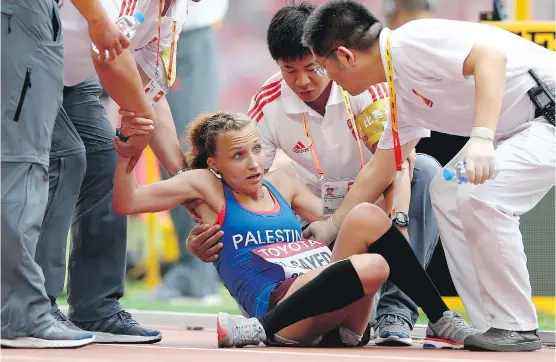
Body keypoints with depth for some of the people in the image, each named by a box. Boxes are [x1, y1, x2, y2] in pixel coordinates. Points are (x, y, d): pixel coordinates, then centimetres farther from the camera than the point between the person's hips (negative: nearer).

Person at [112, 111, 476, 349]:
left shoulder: (282, 184, 23)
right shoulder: (208, 187, 7)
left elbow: (333, 224, 23)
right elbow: (127, 203, -1)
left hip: (329, 302, 6)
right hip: (281, 304, -6)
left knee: (368, 215, -17)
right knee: (371, 267, -31)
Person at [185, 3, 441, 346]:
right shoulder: (268, 107, -15)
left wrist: (398, 221, -48)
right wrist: (200, 238, -30)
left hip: (380, 201, 0)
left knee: (426, 169, -35)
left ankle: (396, 310, -34)